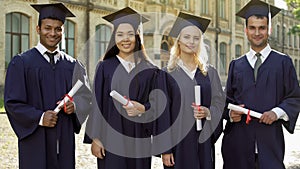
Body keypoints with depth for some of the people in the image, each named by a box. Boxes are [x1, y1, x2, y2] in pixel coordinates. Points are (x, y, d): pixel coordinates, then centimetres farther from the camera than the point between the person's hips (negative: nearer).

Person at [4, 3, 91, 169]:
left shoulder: (72, 65, 11)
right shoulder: (21, 63, 0)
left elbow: (85, 97, 14)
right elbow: (11, 103, -5)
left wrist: (75, 106, -8)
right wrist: (39, 117, -18)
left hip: (65, 141, 3)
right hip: (35, 140, -3)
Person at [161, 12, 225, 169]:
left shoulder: (210, 72, 8)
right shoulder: (168, 74, -1)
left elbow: (220, 104, 11)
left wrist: (208, 112, -11)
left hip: (203, 142, 3)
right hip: (178, 142, -2)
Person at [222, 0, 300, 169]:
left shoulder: (283, 62, 6)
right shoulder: (236, 65, 13)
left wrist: (277, 113, -14)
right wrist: (230, 113, -5)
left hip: (270, 138, -2)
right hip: (239, 139, 2)